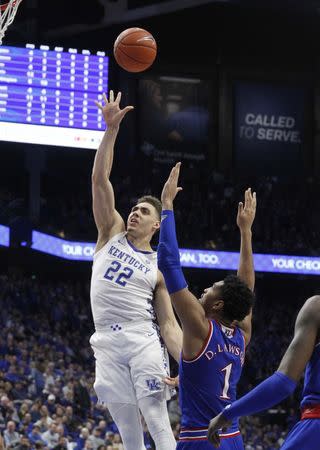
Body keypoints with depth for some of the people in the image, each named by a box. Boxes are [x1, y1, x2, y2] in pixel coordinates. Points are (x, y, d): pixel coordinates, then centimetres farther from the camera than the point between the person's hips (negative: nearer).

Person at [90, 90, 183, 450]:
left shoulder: (159, 268, 9)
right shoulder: (112, 232, 13)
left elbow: (169, 324, 7)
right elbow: (99, 179, 4)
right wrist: (111, 130, -6)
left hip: (143, 342, -1)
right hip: (107, 345, 2)